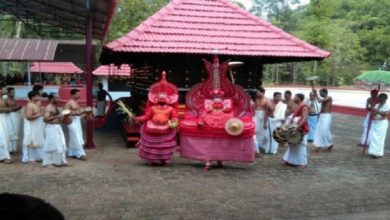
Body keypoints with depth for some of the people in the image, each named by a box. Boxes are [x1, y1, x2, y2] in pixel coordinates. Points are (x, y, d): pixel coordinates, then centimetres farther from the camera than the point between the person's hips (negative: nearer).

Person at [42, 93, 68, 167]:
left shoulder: (55, 106, 14)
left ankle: (59, 161, 21)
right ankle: (47, 162, 5)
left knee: (60, 145, 12)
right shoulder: (48, 108, -15)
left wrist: (60, 117, 11)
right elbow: (45, 119, -25)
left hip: (58, 127, 10)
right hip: (51, 128, -10)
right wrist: (56, 117, -26)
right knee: (51, 145, -4)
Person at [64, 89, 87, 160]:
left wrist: (82, 112, 5)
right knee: (77, 139, -7)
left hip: (77, 121, 9)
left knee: (74, 138, 13)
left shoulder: (76, 102, 14)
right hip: (72, 121, -9)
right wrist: (76, 113, -24)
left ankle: (72, 153, 21)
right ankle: (80, 154, -4)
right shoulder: (69, 103, -13)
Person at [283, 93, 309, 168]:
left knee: (301, 146, -3)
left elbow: (304, 119, -25)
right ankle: (292, 161, 26)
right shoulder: (297, 106, 13)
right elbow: (293, 117, 17)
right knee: (293, 145, 15)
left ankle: (302, 163, 6)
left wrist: (297, 127, -31)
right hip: (295, 129, 10)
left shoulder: (304, 107, -15)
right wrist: (288, 125, 8)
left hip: (301, 130, -10)